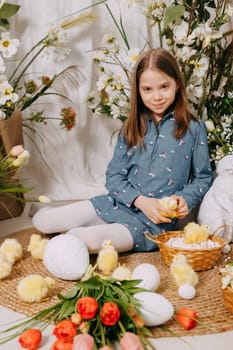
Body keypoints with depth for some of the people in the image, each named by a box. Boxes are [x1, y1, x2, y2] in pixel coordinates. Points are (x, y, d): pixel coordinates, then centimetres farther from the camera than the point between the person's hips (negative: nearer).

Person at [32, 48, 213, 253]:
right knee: (42, 221, -10)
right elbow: (114, 176, 4)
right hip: (118, 203, 4)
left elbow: (203, 178, 6)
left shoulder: (194, 129, -2)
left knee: (88, 240, -30)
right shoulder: (132, 128, 7)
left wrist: (184, 198, -14)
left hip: (155, 222, -3)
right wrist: (141, 201, -13)